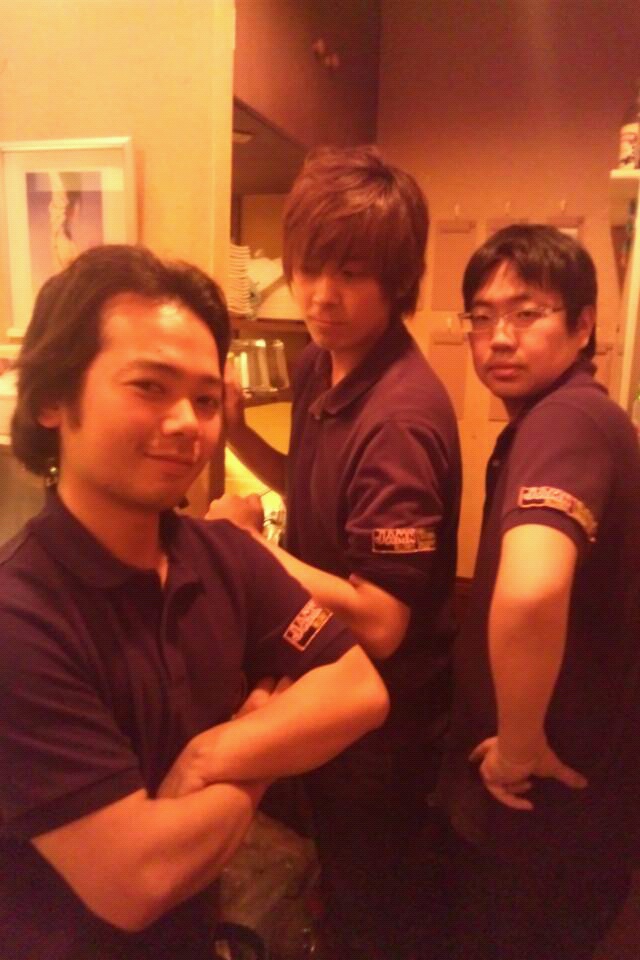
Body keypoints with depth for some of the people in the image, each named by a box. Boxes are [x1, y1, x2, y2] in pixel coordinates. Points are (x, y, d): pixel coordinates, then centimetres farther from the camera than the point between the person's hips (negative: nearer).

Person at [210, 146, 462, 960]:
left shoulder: (402, 415, -30)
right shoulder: (319, 365, -3)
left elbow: (378, 623, -29)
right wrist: (239, 434, -4)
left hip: (384, 716, -8)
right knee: (335, 871, 32)